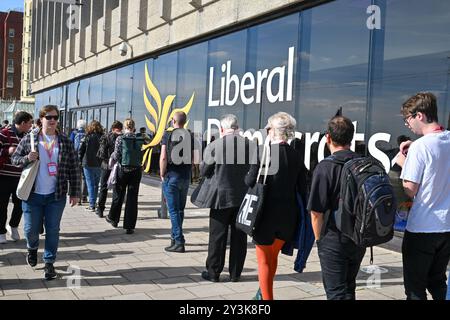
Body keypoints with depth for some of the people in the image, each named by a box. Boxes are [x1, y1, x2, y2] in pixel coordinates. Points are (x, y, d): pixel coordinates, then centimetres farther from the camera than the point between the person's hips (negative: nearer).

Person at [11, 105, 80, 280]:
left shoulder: (65, 142, 2)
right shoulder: (29, 139, 1)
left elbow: (74, 169, 3)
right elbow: (14, 158, 9)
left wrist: (74, 193, -1)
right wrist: (27, 158, -14)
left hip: (56, 196, 0)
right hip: (32, 194, 0)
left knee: (53, 231, 4)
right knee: (30, 230, 7)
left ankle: (49, 262, 20)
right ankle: (32, 248, 40)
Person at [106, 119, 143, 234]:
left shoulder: (120, 139, -7)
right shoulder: (139, 140, -1)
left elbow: (116, 156, -10)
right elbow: (142, 157, -1)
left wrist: (112, 156, 11)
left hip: (123, 170, -1)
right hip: (136, 171, 1)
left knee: (118, 195, 17)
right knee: (132, 198, 4)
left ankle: (113, 218, 36)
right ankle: (129, 226, 6)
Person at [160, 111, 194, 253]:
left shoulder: (168, 135, -9)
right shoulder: (190, 137, 3)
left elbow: (163, 157, -14)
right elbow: (193, 158, 3)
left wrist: (162, 174, -4)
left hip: (171, 176, -5)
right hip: (185, 177, 5)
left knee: (173, 210, -2)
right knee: (180, 209, 18)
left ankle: (179, 242, -6)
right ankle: (175, 236, 31)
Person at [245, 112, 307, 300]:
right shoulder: (296, 156, 0)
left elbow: (250, 181, -15)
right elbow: (302, 188, 1)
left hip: (267, 213, -5)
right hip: (288, 215, 5)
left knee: (264, 259, 9)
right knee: (273, 255, 24)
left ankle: (266, 296, 14)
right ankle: (264, 292, 40)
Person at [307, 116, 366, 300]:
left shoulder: (325, 167, -16)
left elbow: (316, 212, -17)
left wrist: (319, 238, 0)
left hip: (334, 239, -6)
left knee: (337, 292, 3)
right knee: (349, 288, 23)